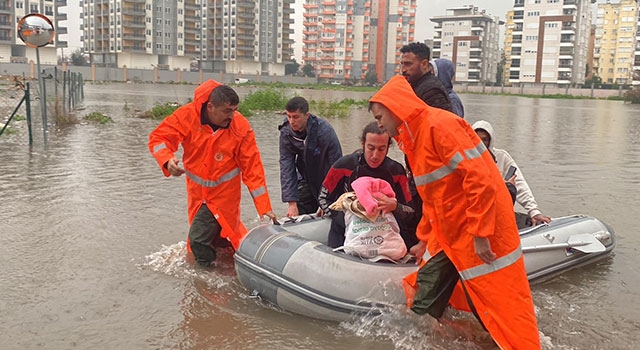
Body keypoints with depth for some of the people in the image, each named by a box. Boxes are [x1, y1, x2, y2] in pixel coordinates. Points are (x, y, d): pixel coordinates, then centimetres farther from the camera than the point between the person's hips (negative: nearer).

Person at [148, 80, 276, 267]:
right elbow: (158, 138, -10)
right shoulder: (187, 115, -17)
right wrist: (167, 160, -32)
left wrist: (264, 207, -17)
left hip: (224, 193, -2)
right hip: (197, 190, 3)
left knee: (199, 238, -1)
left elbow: (252, 168, -15)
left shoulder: (241, 127, -18)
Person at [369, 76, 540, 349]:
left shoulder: (439, 125, -18)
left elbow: (480, 179, -24)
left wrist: (480, 234, -23)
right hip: (448, 235, 10)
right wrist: (424, 238, 22)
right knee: (424, 303, 13)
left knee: (498, 302, 0)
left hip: (480, 229, -9)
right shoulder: (414, 136, 13)